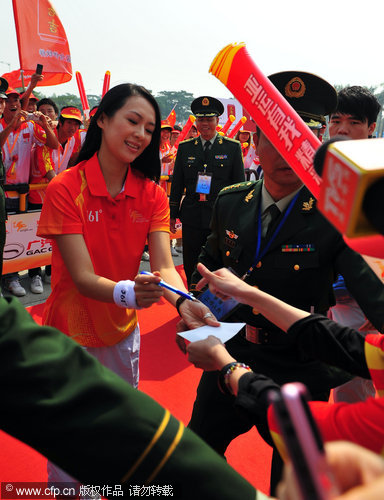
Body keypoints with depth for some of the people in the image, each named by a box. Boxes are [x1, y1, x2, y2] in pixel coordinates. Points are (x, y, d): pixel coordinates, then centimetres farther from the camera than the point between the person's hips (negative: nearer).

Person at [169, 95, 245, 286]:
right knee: (191, 269, 8)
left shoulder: (233, 147, 3)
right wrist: (172, 214, 8)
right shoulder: (185, 147, 9)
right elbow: (177, 184, 11)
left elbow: (239, 184, 4)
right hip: (192, 218, 2)